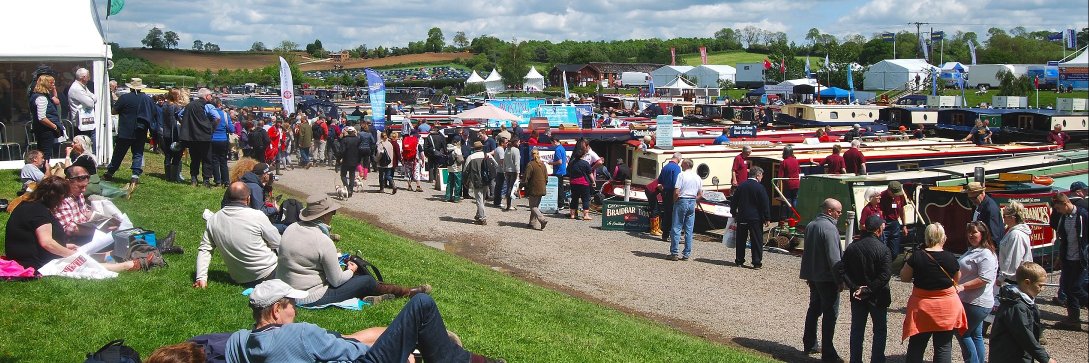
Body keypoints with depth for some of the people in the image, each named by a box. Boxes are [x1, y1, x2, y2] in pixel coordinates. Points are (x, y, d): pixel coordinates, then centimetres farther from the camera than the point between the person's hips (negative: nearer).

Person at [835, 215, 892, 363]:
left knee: (856, 331, 14)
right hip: (877, 297, -4)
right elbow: (884, 276, -22)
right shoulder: (883, 249, -15)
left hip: (857, 297, 4)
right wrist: (867, 291, -17)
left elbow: (840, 270, -8)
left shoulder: (851, 248, -3)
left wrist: (855, 287, -10)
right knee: (880, 331, 12)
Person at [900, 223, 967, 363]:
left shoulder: (917, 256, -12)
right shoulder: (951, 258, -10)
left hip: (921, 307, 0)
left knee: (916, 347, 12)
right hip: (947, 309, 0)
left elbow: (904, 277, -2)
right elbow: (957, 279, 8)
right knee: (944, 347, 8)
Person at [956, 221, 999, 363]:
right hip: (969, 301, 10)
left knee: (963, 333, -5)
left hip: (976, 303, -10)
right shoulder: (972, 251, 14)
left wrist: (962, 286, -27)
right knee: (976, 335, 15)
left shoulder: (986, 254, -18)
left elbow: (984, 279, -27)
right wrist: (958, 285, 18)